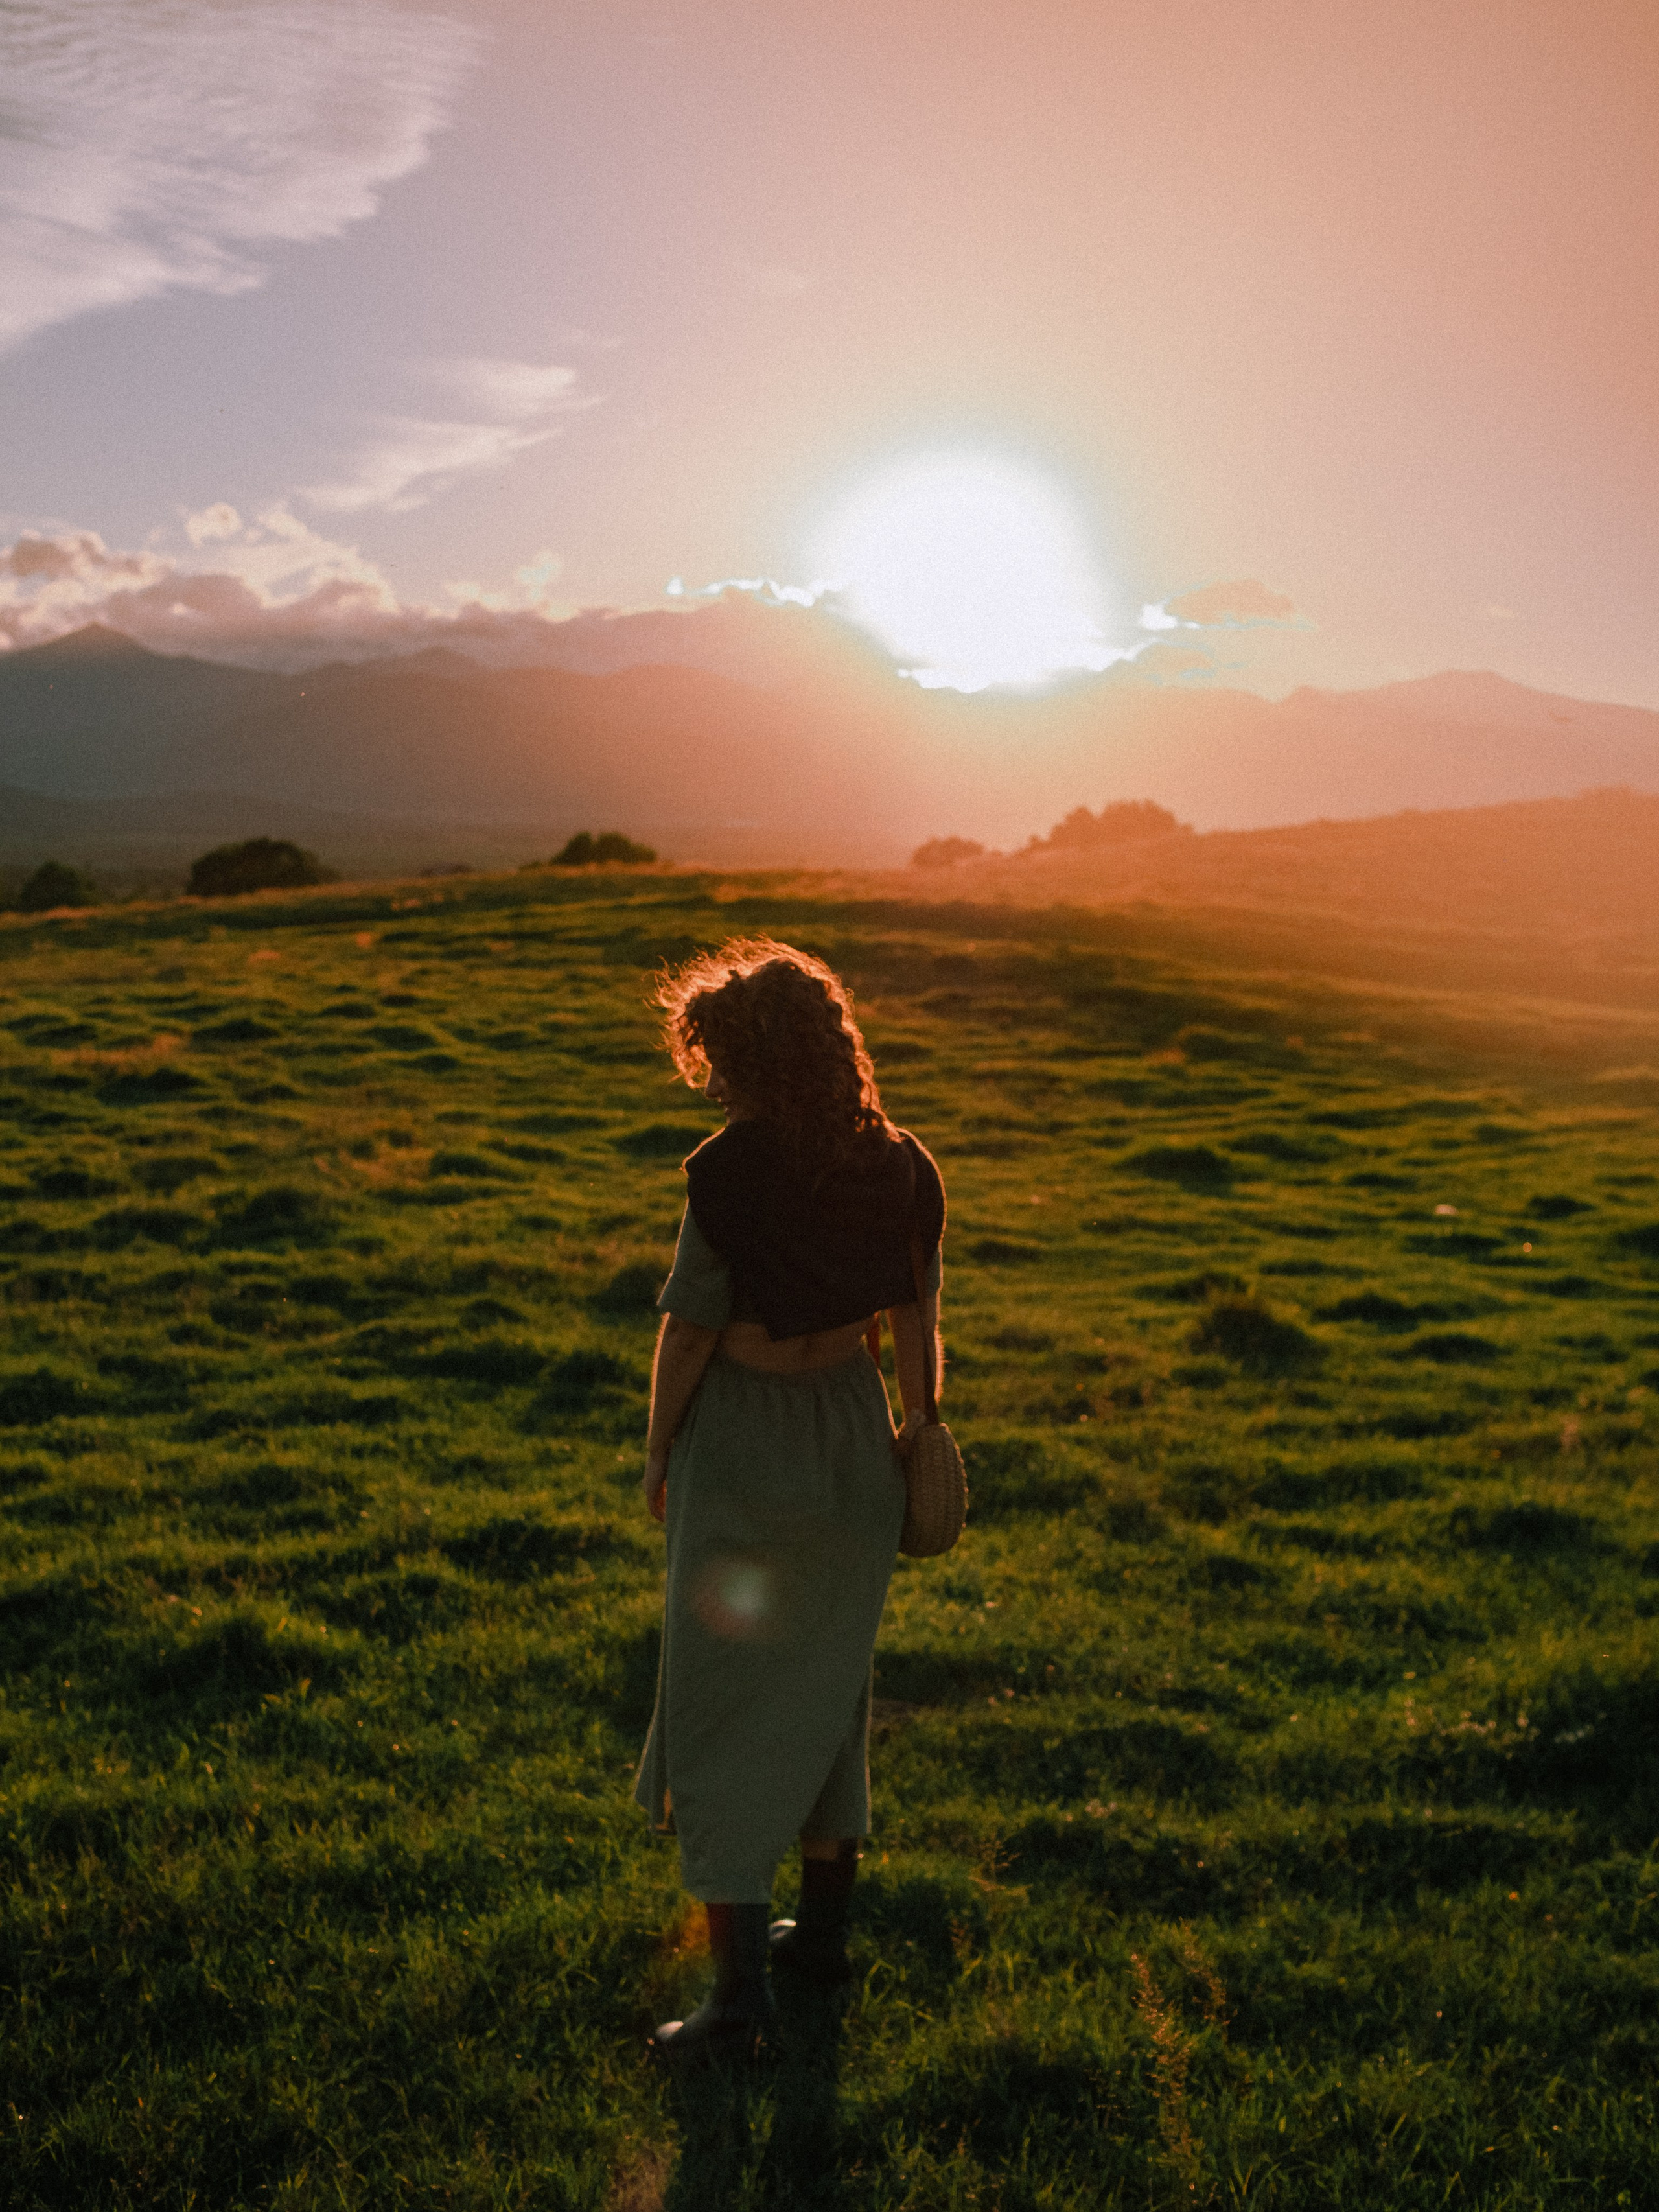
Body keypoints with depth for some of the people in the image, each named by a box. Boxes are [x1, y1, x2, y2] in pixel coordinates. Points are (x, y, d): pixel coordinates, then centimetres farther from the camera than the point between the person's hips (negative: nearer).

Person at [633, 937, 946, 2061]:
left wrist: (658, 1453, -1)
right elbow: (917, 1319, 5)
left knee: (721, 1710, 6)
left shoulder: (732, 1174, -21)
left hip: (743, 1448, -6)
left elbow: (689, 1329, -15)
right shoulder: (901, 1167, -4)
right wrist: (917, 1427, 19)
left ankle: (741, 1990, 10)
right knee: (831, 1689, 22)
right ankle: (826, 1929, 35)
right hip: (855, 1434, 6)